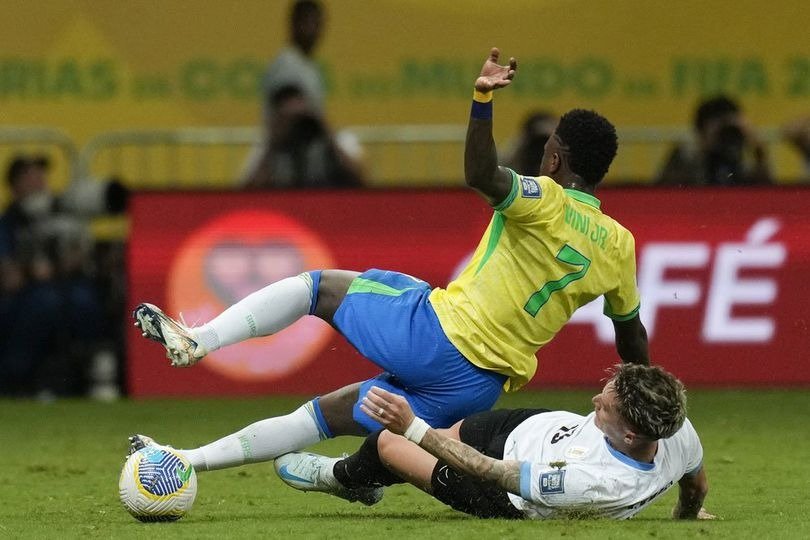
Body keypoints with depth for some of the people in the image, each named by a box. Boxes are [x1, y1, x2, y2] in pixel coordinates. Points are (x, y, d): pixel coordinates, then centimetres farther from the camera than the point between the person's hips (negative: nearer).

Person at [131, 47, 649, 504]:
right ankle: (190, 461, 9)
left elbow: (482, 176, -30)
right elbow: (632, 333, 21)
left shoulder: (546, 202, -8)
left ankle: (196, 340, -1)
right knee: (326, 414, 15)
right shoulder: (620, 246, 8)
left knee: (316, 285, 14)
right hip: (476, 389, 5)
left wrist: (484, 100, -39)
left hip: (432, 333, -5)